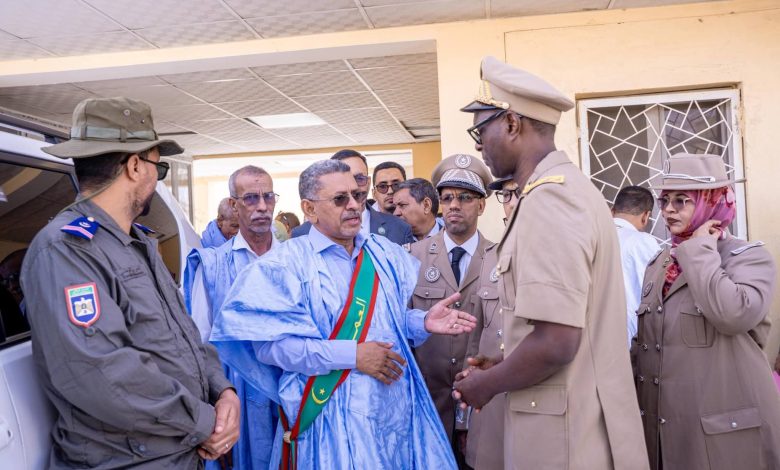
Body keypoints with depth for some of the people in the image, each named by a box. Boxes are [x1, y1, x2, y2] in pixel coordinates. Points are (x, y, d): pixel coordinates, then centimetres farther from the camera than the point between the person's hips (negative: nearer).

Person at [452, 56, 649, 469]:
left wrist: (486, 383, -11)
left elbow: (555, 342, -28)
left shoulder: (548, 198, -21)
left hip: (567, 435, -9)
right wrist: (501, 367, 12)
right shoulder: (569, 186, 10)